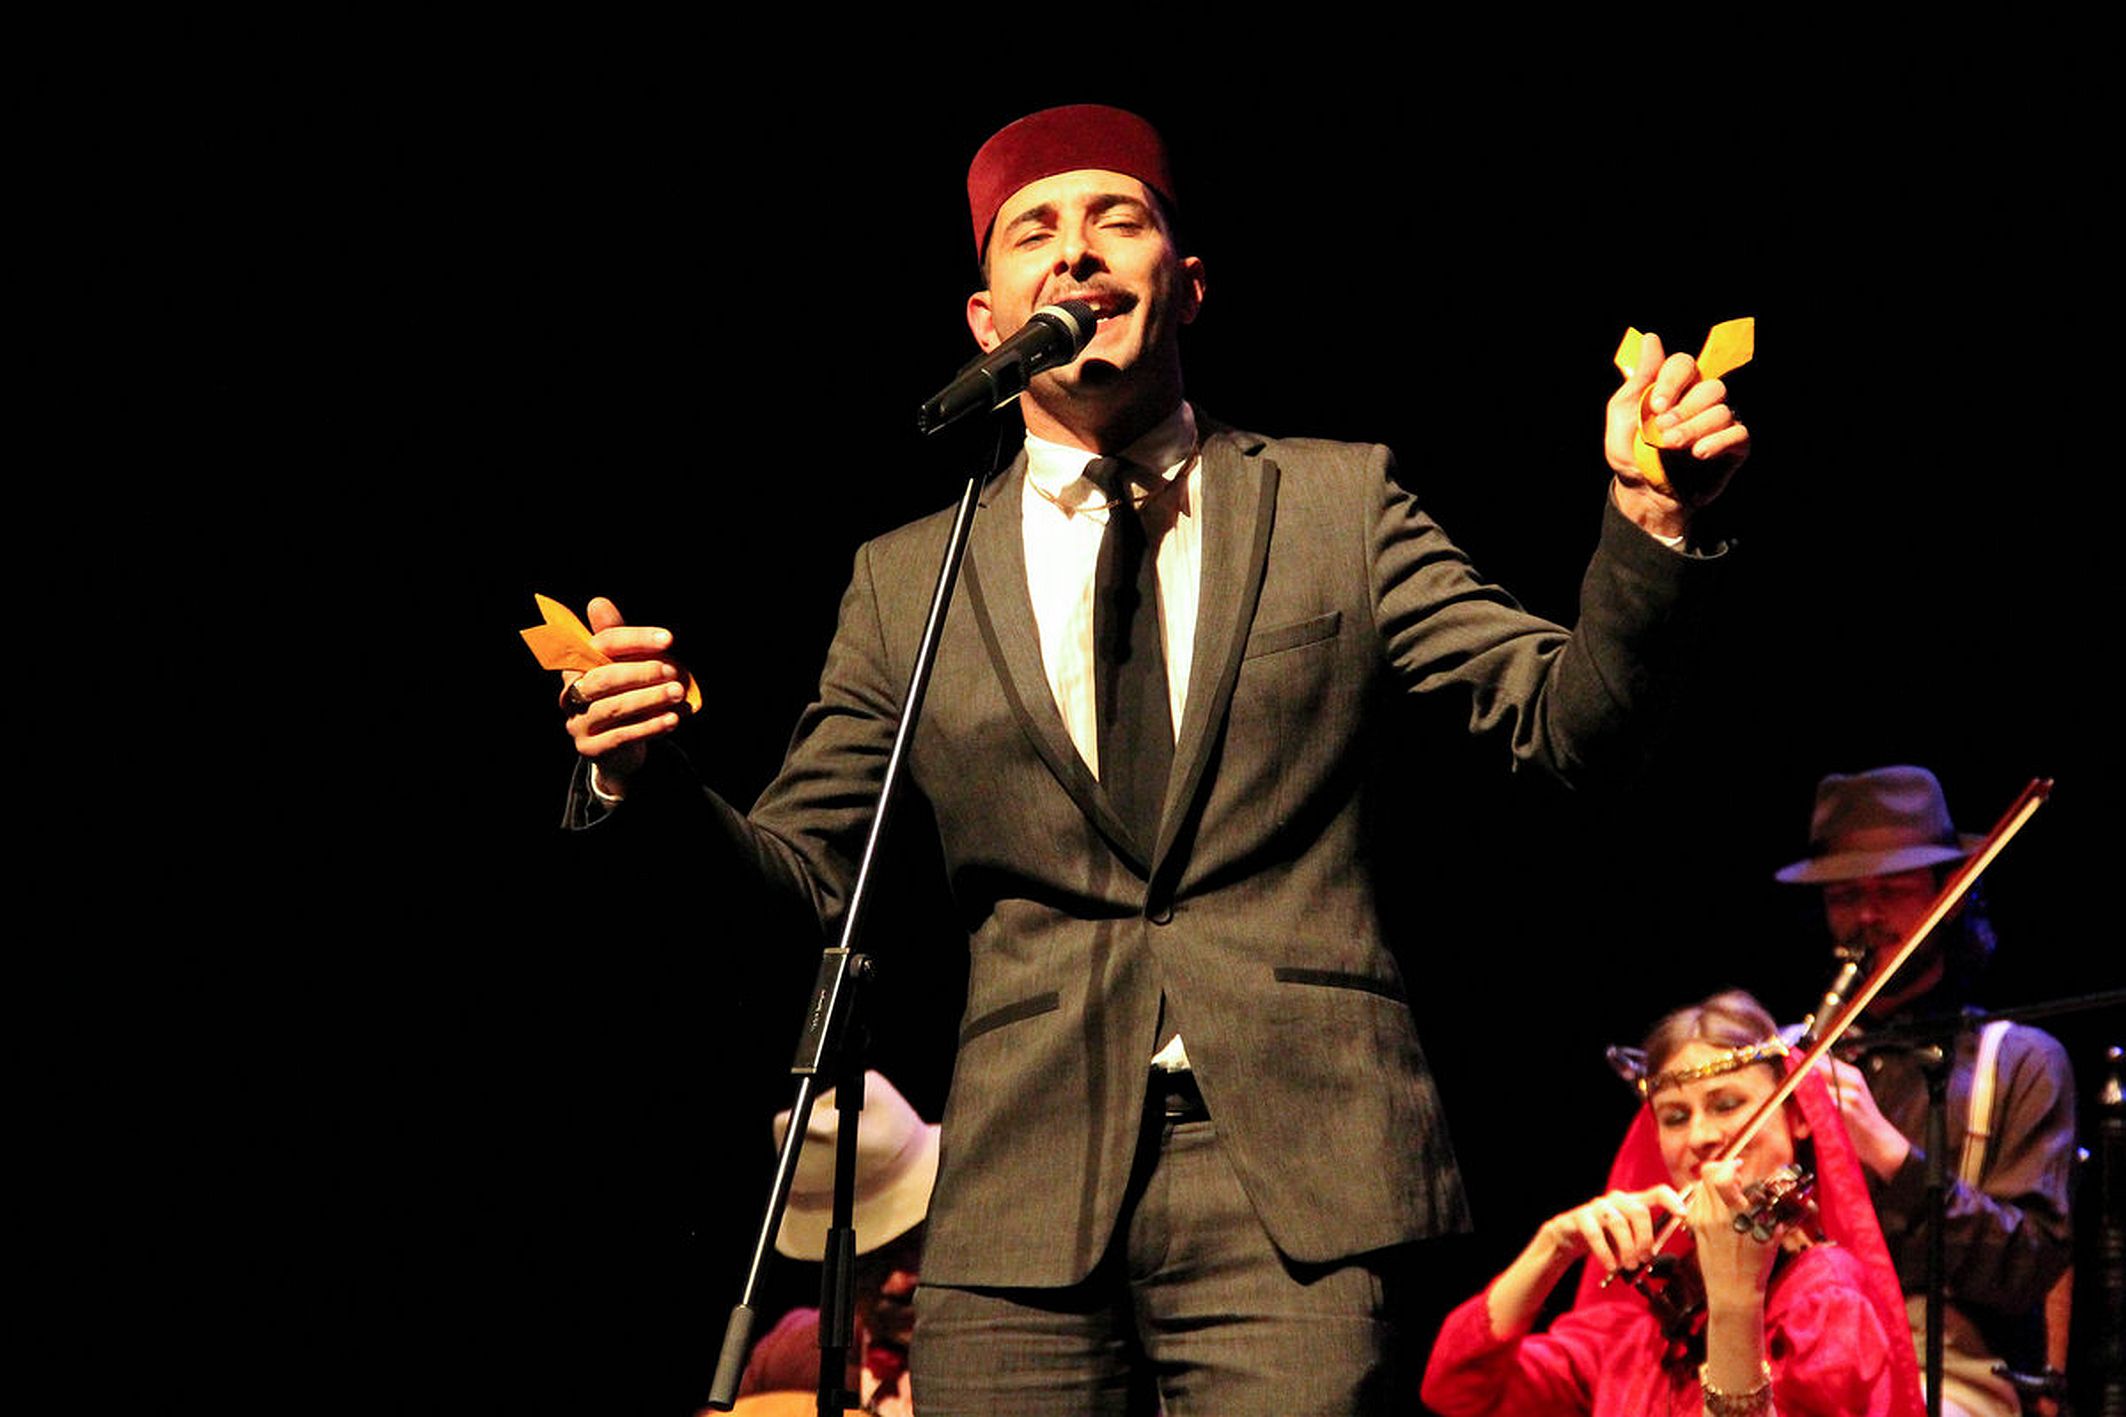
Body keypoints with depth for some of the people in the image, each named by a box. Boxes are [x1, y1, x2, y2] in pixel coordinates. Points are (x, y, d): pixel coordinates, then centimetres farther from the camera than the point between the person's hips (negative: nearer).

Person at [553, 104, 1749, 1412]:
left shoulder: (1337, 505, 11)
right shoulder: (909, 580, 14)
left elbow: (1567, 717, 4)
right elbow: (805, 875, 13)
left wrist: (1653, 525, -14)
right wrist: (647, 781, -7)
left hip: (1295, 1187, -1)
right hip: (1022, 1204, 1)